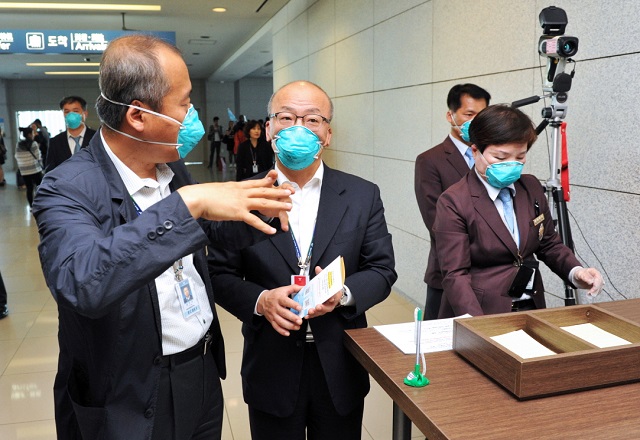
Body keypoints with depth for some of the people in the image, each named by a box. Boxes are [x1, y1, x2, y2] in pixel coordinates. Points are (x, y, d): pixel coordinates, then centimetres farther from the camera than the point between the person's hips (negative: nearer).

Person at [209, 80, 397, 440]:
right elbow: (220, 274, -2)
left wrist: (344, 292, -19)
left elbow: (383, 269, 0)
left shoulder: (363, 196, -2)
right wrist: (260, 301, -19)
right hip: (271, 370, -1)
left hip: (341, 370, 1)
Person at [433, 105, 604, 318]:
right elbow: (455, 275, -15)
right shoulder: (453, 202, -12)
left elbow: (549, 244, 17)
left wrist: (575, 272, -2)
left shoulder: (532, 188, 6)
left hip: (531, 308, 5)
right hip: (480, 314, -5)